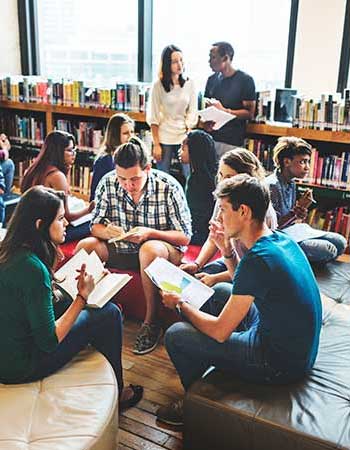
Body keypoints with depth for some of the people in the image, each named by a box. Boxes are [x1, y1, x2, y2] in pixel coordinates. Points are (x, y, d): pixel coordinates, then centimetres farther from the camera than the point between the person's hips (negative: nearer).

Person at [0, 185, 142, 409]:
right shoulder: (32, 267, -28)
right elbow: (49, 342, -23)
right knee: (110, 315, -3)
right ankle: (114, 394, 19)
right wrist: (82, 296, -17)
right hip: (20, 367, -9)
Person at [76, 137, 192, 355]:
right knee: (85, 246, -21)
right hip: (121, 249, 4)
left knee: (149, 249, -38)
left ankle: (151, 321, -21)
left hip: (164, 250, -4)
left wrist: (149, 233, -30)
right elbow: (95, 226, -1)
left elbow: (185, 237, -14)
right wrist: (106, 231, -26)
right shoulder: (108, 183, -8)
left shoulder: (169, 187, -17)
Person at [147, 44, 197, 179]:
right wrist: (156, 144, -8)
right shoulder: (158, 85, -5)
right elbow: (153, 118, -5)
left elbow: (192, 112, 6)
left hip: (184, 137, 2)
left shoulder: (189, 84, 3)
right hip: (164, 139, -2)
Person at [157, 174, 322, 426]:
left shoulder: (258, 259, -28)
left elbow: (220, 331, -21)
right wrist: (228, 250, 3)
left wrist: (181, 305, -5)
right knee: (221, 291, 23)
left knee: (175, 335, -6)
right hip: (301, 346, 9)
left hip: (281, 364, -9)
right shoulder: (282, 240, 0)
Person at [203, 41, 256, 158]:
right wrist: (206, 121, -2)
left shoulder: (245, 80, -4)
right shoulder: (212, 79, 12)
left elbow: (249, 113, -6)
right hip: (211, 138, 5)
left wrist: (223, 110, -15)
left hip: (232, 142, -4)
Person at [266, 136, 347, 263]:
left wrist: (299, 216, -12)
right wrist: (293, 214, -29)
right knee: (328, 250, -21)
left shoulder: (291, 183, 7)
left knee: (340, 242, 3)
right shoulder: (271, 185, -21)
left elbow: (292, 219, 11)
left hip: (293, 229, 9)